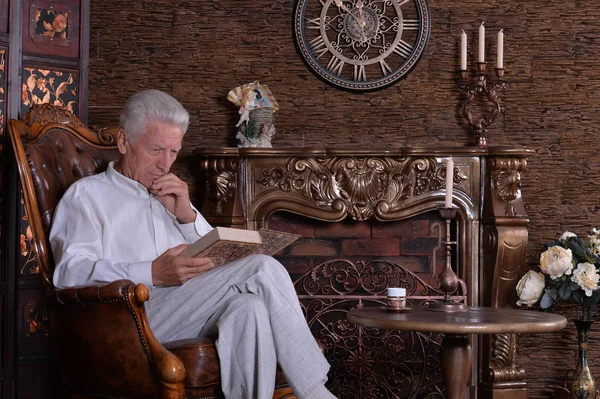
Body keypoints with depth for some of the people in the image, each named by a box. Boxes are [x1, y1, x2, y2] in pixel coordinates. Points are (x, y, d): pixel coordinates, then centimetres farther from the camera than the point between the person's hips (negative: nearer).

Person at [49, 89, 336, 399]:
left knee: (249, 308, -31)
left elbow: (217, 262, 24)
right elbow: (69, 272, -6)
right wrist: (153, 274, -19)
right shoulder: (87, 193, 13)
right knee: (263, 269, -25)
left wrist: (187, 215, 7)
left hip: (193, 319, 6)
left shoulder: (172, 198, 31)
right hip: (131, 317, -5)